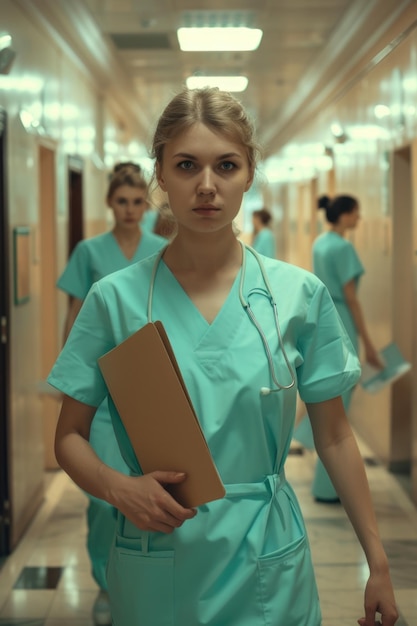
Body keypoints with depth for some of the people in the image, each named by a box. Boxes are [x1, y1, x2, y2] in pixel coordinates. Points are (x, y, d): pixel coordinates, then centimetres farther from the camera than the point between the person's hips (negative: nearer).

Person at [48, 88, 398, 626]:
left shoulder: (300, 294, -4)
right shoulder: (115, 298, -6)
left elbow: (333, 437, 3)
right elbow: (70, 437, 0)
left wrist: (378, 564, 4)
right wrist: (119, 488, -20)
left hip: (269, 563, 1)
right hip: (156, 564, 0)